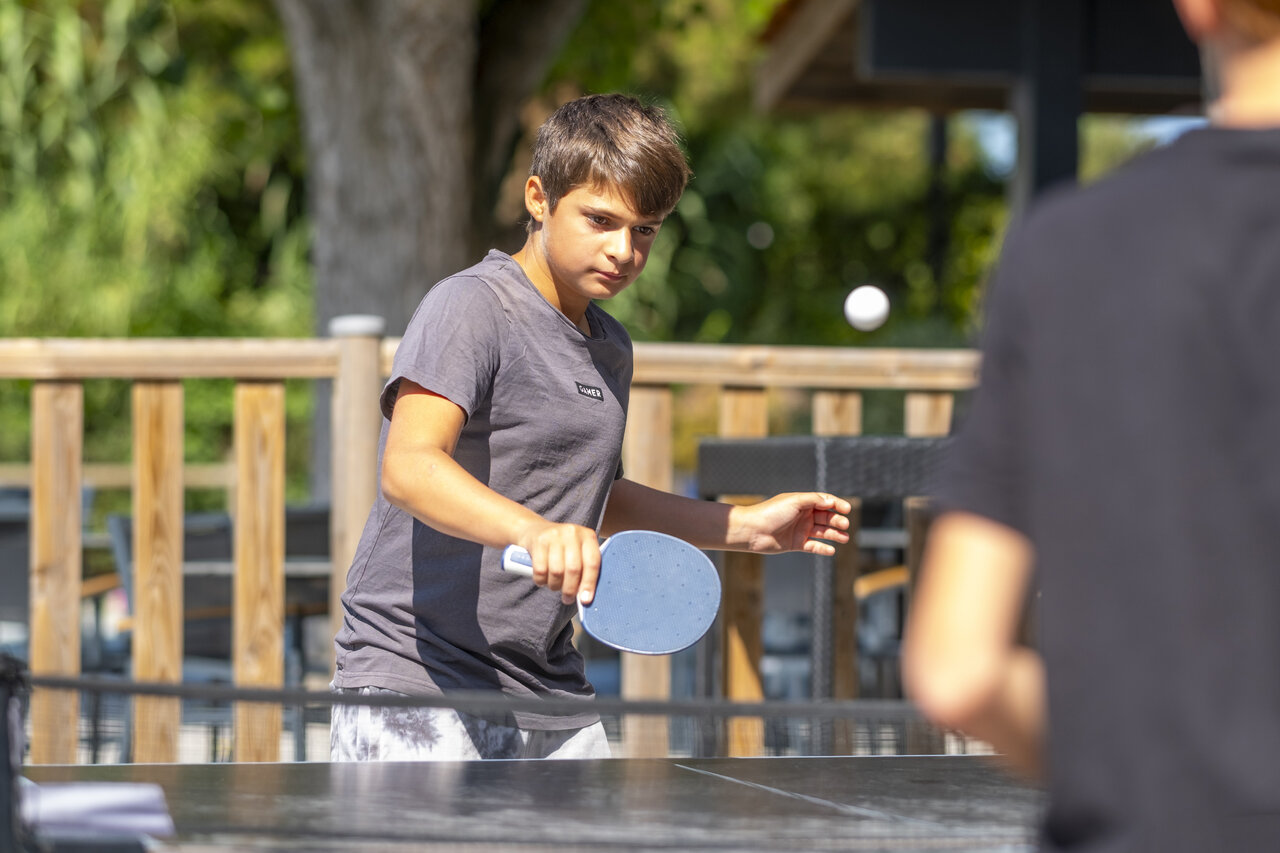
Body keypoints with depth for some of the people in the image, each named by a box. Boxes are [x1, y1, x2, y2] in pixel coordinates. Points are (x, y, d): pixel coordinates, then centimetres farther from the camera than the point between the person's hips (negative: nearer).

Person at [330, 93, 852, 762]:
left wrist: (747, 527, 25)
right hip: (412, 679, -7)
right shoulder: (469, 307, -11)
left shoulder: (611, 347, 16)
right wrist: (533, 531, -42)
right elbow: (409, 468, -26)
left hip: (549, 697, 8)